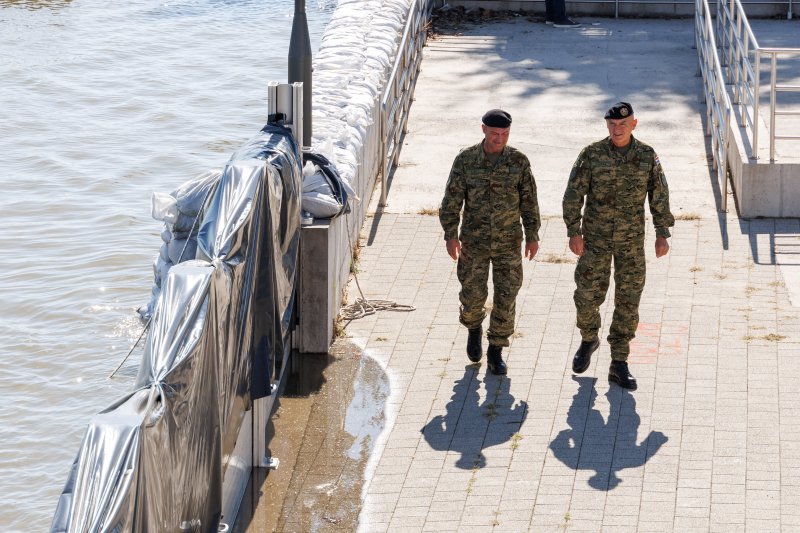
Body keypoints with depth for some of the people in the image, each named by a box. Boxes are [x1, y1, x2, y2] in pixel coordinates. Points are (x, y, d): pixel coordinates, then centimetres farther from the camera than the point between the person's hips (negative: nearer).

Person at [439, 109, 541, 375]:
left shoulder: (519, 161, -6)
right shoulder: (466, 159, -8)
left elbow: (529, 200, 1)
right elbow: (452, 199, -6)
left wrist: (532, 235, -2)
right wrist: (451, 234, -13)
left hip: (509, 241, 1)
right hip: (474, 241, 0)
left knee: (506, 297, 1)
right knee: (473, 294, 3)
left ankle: (495, 351, 15)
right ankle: (474, 328, 37)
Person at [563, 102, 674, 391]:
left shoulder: (647, 156, -5)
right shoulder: (592, 154, -10)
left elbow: (659, 196, 1)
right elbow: (573, 194, -7)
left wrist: (662, 233, -3)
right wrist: (574, 232, -12)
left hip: (631, 240, 1)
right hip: (596, 238, -1)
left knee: (628, 301, 2)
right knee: (587, 296, 2)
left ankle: (619, 364, 10)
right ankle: (589, 340, 34)